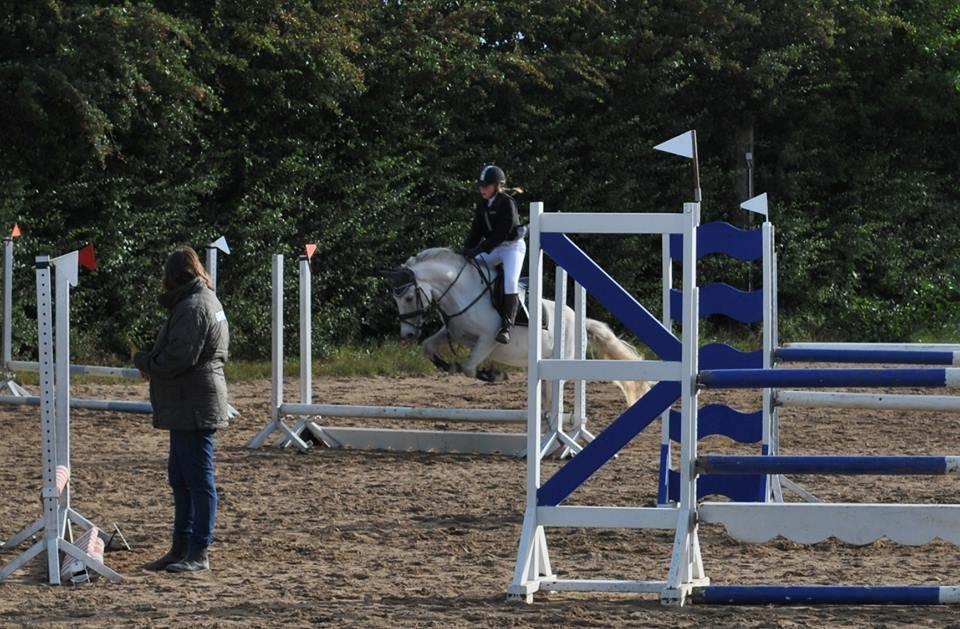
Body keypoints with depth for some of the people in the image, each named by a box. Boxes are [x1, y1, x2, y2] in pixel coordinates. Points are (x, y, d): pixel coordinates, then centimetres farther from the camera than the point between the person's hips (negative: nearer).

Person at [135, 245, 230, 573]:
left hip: (193, 408, -11)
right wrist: (152, 363, 7)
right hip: (189, 408, 11)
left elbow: (176, 359, -22)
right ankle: (181, 548, 22)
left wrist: (144, 361, -5)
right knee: (180, 478, 16)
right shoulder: (208, 301, 16)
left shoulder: (192, 308, -17)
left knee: (198, 479, -5)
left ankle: (198, 554, -2)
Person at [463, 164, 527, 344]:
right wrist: (467, 249, -14)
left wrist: (478, 250, -26)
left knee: (510, 282, -24)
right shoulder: (483, 203, 3)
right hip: (494, 248, 8)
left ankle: (506, 327, -28)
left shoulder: (507, 203, -19)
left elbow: (500, 234, -23)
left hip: (512, 246, -8)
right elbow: (477, 229, 2)